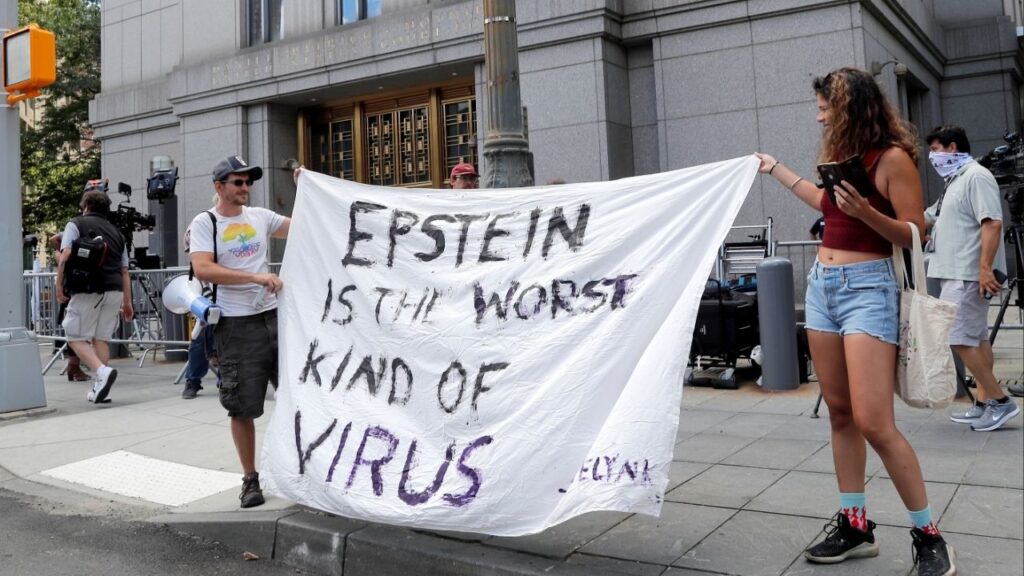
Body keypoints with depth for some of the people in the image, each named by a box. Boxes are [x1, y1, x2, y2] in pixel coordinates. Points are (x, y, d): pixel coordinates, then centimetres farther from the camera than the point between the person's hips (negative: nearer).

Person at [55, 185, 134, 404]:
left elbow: (65, 257, -8)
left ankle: (102, 371, -18)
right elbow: (124, 270, 18)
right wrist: (127, 302, 20)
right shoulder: (116, 231, 20)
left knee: (76, 338, 4)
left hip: (88, 290, -5)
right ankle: (100, 388, 9)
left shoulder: (76, 224, 6)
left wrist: (59, 287, -1)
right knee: (101, 339, 12)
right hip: (115, 291, 5)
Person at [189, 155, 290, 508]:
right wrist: (255, 276, -24)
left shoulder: (260, 216, 11)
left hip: (274, 315, 4)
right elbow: (203, 270, -17)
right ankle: (250, 479, 18)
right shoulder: (204, 223, -2)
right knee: (242, 407, 4)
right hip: (237, 324, -4)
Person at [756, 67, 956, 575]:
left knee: (873, 423, -13)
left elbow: (917, 234, -11)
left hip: (867, 288, -8)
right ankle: (855, 525, 18)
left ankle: (928, 535, 3)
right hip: (822, 285, 8)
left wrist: (867, 213, -26)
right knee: (840, 414, 9)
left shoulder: (893, 158, -10)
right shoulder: (842, 155, 13)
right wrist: (777, 170, 38)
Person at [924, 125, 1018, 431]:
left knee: (958, 338, -12)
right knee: (976, 338, 11)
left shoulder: (976, 177, -10)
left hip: (968, 275, -10)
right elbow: (927, 219, 29)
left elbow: (992, 224, -20)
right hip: (957, 273, 10)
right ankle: (985, 403, 16)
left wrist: (986, 268, -26)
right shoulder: (955, 181, 20)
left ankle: (1000, 400, -4)